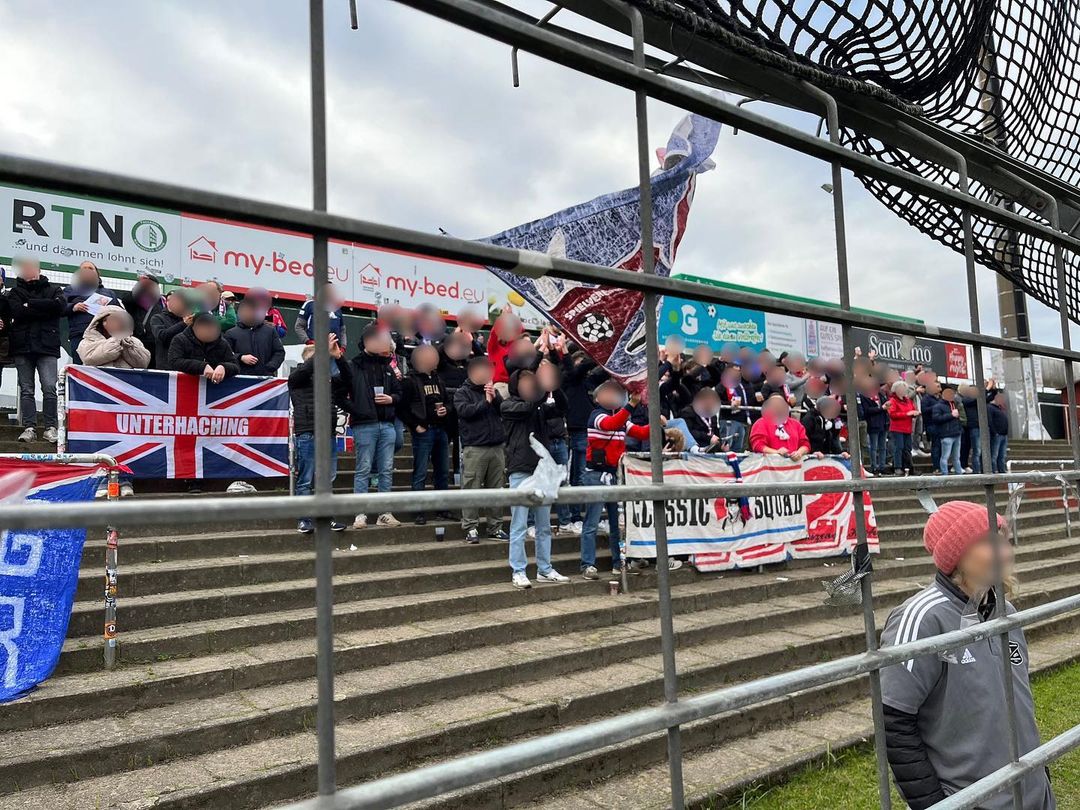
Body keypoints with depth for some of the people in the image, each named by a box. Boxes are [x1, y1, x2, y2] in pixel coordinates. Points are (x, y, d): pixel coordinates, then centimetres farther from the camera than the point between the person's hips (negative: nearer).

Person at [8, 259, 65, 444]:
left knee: (50, 388, -10)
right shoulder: (15, 292, 15)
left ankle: (50, 427, -6)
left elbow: (59, 306, -7)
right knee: (26, 390, 0)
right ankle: (29, 428, 1)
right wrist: (45, 309, -7)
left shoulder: (53, 289, 14)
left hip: (47, 346, -2)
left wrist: (30, 304, -5)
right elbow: (18, 312, -4)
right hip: (23, 346, 2)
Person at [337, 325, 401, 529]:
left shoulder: (387, 367, 15)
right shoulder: (353, 367, 0)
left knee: (386, 470, 6)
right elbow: (340, 395, -2)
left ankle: (385, 513, 12)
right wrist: (355, 411, -12)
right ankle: (361, 514, 3)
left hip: (387, 425, 5)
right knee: (363, 470, -2)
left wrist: (392, 399, 1)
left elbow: (399, 392, 21)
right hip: (364, 426, -5)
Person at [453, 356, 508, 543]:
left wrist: (495, 398, -9)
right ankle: (471, 528, 0)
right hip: (474, 448, -5)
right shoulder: (462, 392, 4)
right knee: (471, 489, -6)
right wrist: (485, 402, -10)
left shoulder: (493, 391, 17)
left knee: (496, 489, 7)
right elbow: (464, 410, -14)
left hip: (497, 448, 5)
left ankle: (495, 527, 14)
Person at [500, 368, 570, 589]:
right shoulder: (508, 405, 1)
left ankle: (545, 570, 18)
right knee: (519, 525, -4)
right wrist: (546, 389, -13)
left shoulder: (540, 407, 16)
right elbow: (527, 407, -16)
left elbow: (561, 408, 5)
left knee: (544, 525, 10)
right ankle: (518, 572, 2)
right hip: (521, 471, -6)